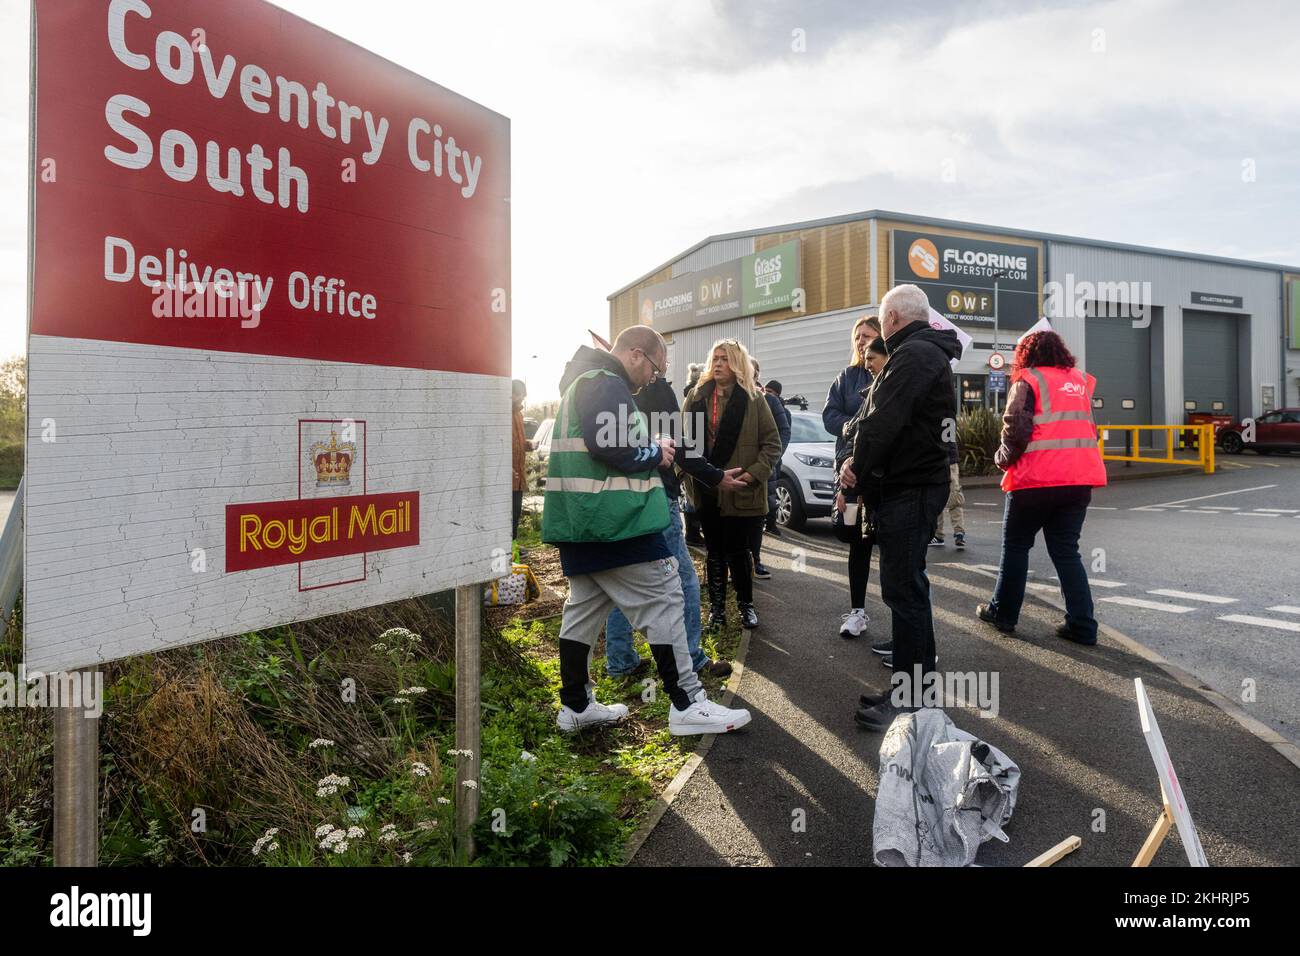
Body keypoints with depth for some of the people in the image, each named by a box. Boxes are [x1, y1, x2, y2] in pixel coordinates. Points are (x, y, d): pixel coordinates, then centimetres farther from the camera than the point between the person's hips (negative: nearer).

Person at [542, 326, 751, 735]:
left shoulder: (583, 381, 22)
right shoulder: (608, 384, -13)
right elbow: (612, 448, -24)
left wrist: (652, 451, 11)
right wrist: (656, 453, -6)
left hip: (577, 519, 11)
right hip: (614, 517, -11)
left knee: (584, 607, 15)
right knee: (663, 598, -4)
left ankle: (576, 705, 23)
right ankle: (686, 704, 1)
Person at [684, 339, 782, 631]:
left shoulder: (753, 400, -3)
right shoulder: (696, 398, 6)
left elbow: (772, 442, -4)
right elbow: (687, 440, 8)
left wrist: (755, 473, -15)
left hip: (739, 491, -3)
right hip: (706, 489, 3)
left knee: (737, 549, 4)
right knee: (714, 550, 11)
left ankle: (746, 604, 23)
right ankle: (717, 606, 23)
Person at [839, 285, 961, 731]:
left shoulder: (913, 355, -16)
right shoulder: (926, 352, 20)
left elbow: (885, 421, -23)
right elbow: (882, 414, 16)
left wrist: (858, 465, -8)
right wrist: (860, 463, 6)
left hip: (908, 489, -11)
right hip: (911, 483, 11)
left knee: (904, 589, -7)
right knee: (907, 585, 17)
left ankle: (907, 701, 0)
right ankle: (916, 682, 29)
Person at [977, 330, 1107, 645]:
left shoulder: (1029, 381, -4)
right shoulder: (1081, 381, 15)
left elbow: (1016, 429, -12)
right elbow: (1085, 428, 19)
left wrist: (1003, 459, 4)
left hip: (1038, 478, -5)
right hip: (1081, 478, 5)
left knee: (1015, 545, 11)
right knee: (1066, 550, 11)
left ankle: (1003, 613, 19)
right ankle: (1082, 625, 7)